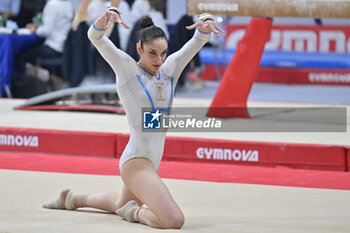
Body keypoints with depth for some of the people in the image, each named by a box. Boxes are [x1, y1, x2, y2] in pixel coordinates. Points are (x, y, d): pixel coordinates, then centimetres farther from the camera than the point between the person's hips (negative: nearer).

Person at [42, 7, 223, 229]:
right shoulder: (127, 68, -7)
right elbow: (95, 36, -16)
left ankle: (73, 198, 53)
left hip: (152, 163, 8)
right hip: (136, 161, -8)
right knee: (174, 220, -24)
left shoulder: (169, 69, 7)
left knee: (122, 204, 34)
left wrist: (206, 22, -21)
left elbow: (198, 40, 1)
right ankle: (136, 212, 5)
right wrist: (108, 16, -37)